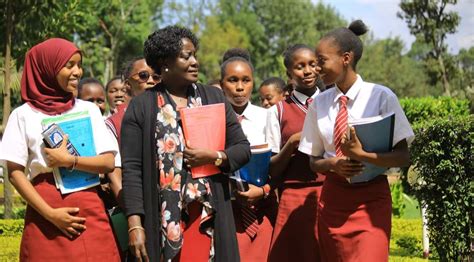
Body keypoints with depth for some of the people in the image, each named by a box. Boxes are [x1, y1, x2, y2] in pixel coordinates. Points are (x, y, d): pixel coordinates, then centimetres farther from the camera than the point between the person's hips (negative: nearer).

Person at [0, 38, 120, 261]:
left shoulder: (89, 110, 10)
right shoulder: (24, 115, 4)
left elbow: (108, 163, 3)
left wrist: (69, 161, -12)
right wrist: (50, 213, -11)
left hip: (89, 210, 1)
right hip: (44, 212, -1)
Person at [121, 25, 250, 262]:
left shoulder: (214, 98, 11)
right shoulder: (140, 107, 3)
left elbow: (243, 148, 11)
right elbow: (131, 168, -3)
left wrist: (214, 157, -9)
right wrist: (134, 224, -11)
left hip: (207, 218, 2)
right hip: (162, 220, -2)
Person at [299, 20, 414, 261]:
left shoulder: (380, 96, -8)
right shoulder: (320, 103, 4)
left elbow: (403, 157, -9)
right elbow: (314, 161, 10)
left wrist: (362, 154, -24)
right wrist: (333, 164, -13)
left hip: (371, 199, -4)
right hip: (332, 198, 4)